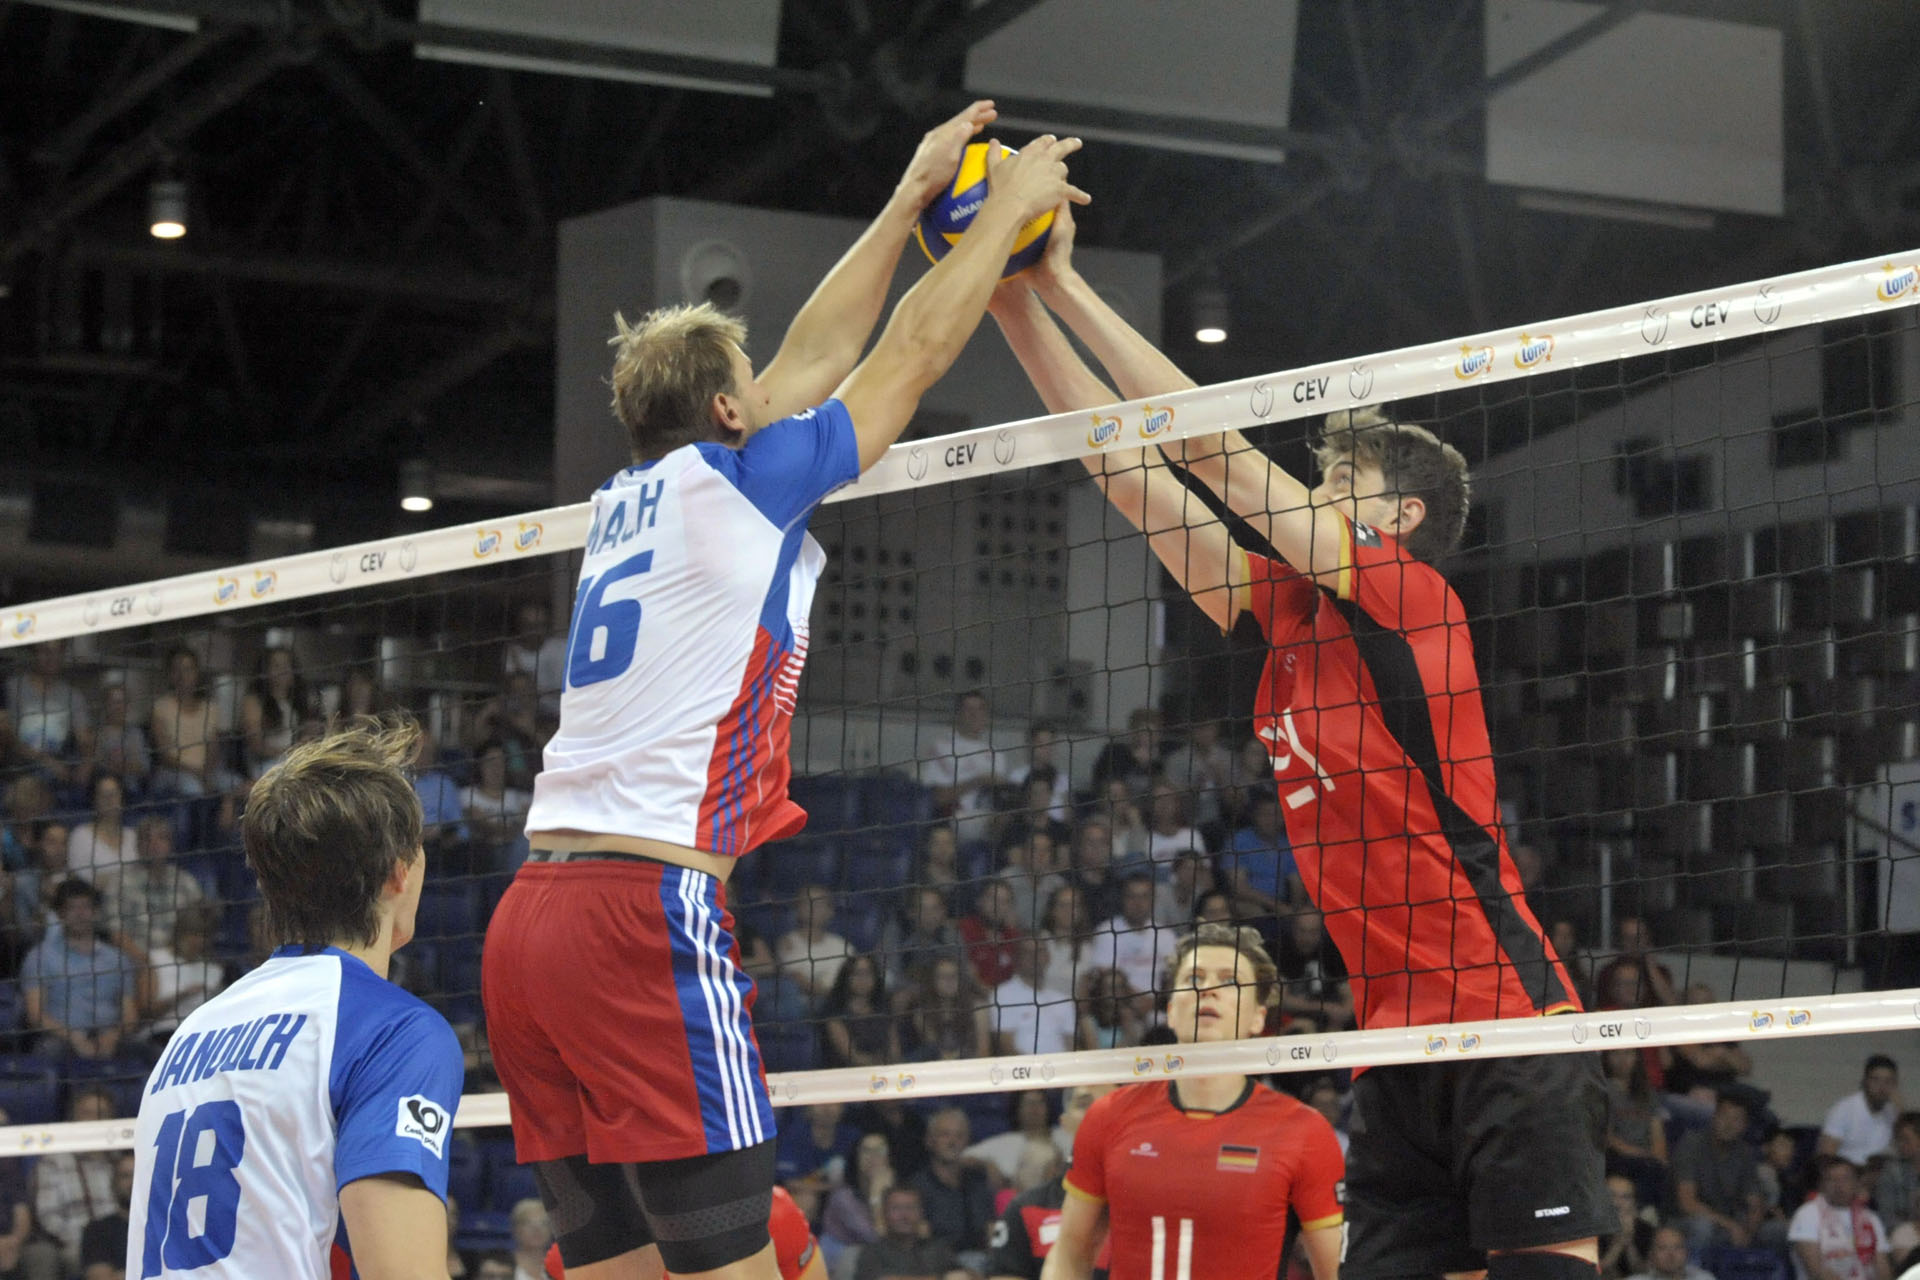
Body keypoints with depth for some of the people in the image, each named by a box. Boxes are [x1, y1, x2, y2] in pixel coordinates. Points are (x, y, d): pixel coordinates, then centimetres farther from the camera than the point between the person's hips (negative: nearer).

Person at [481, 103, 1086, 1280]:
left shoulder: (630, 501, 19)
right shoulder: (734, 484, -2)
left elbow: (817, 356, 29)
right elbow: (915, 351, 8)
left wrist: (912, 200, 35)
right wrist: (1006, 208, 21)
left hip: (534, 916, 8)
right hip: (649, 909, -8)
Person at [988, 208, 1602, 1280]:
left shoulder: (1412, 599, -4)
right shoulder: (1292, 616, 15)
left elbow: (1213, 450, -7)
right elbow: (1136, 475, 15)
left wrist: (1066, 286, -4)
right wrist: (1019, 308, 13)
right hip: (1398, 1042, 8)